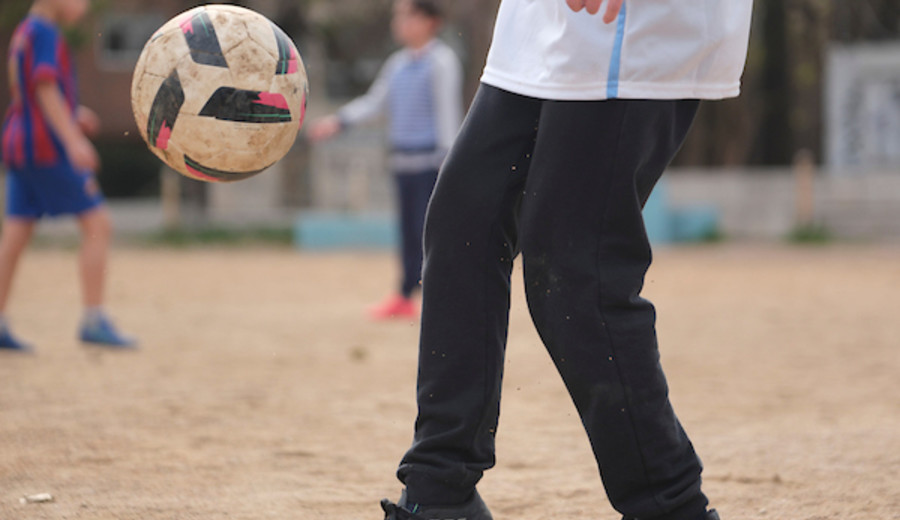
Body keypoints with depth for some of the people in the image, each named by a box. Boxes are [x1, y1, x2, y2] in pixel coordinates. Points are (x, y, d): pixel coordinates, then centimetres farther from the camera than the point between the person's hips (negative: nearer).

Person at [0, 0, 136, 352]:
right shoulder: (44, 33, -12)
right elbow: (45, 88, -22)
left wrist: (73, 115, 22)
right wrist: (73, 140, -29)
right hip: (47, 147, -10)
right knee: (97, 224, -5)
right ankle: (94, 321, -7)